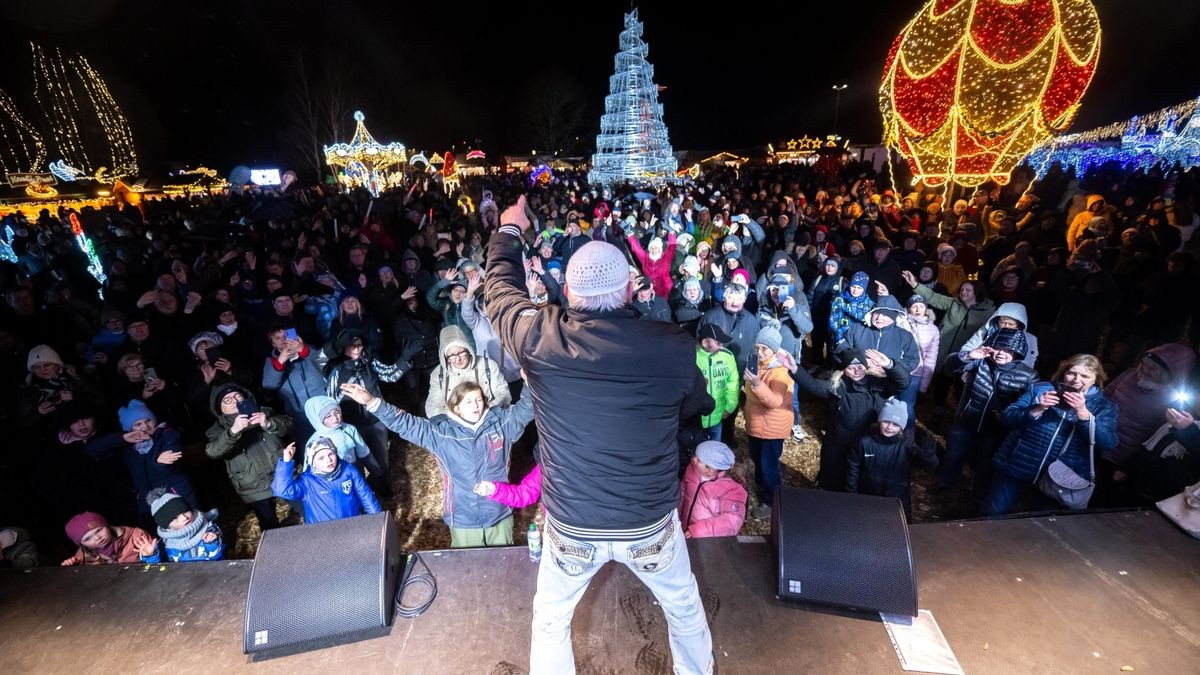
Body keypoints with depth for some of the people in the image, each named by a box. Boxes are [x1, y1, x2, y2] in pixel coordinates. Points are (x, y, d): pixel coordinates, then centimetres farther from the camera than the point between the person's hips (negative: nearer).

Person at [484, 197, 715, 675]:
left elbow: (501, 287, 3)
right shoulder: (674, 346, -18)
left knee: (550, 620, 29)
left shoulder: (539, 338, -19)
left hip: (571, 525, 0)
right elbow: (697, 406, 3)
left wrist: (509, 231, 21)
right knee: (684, 607, 31)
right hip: (651, 522, 1)